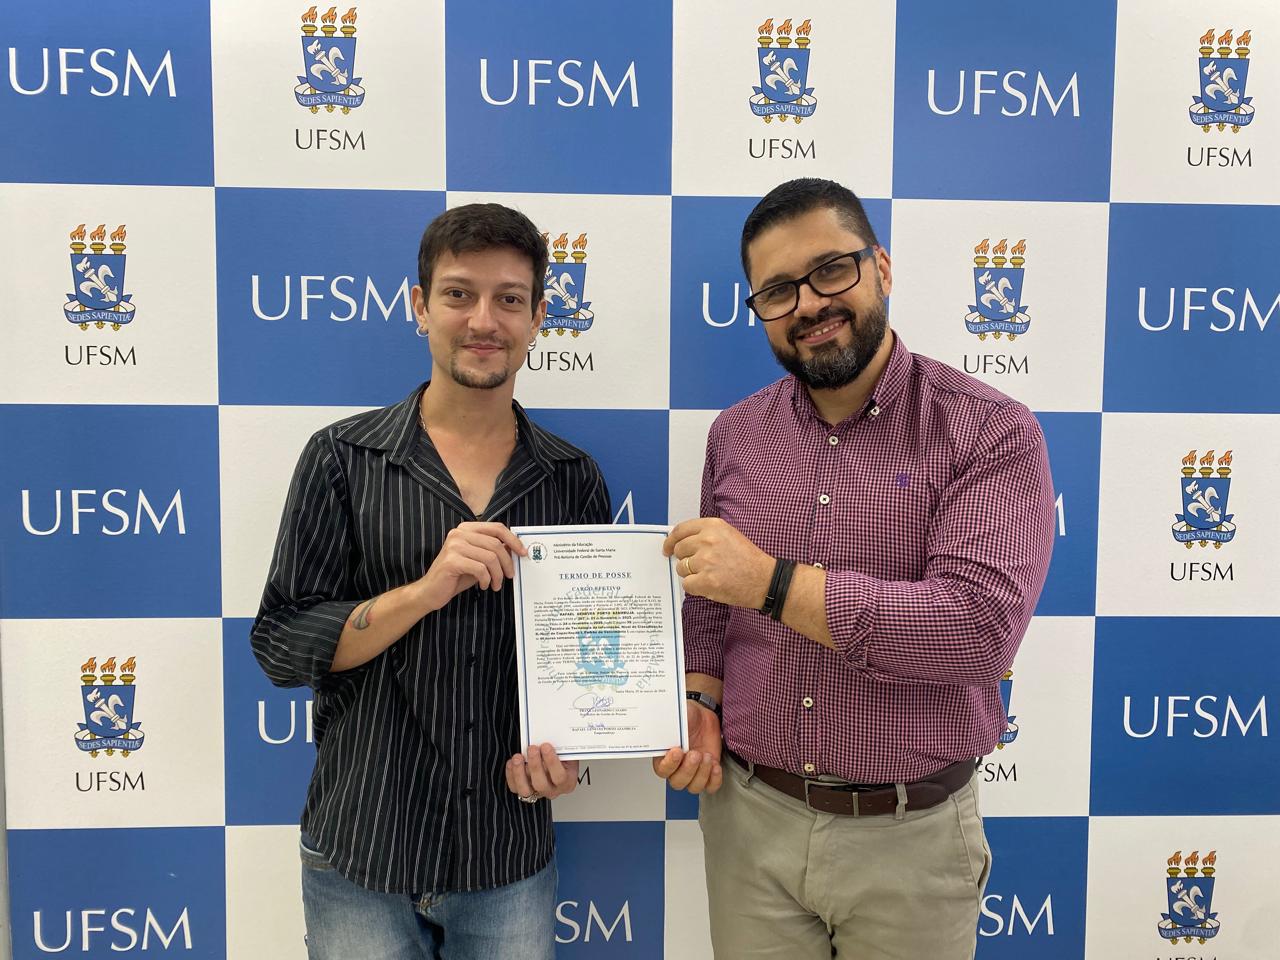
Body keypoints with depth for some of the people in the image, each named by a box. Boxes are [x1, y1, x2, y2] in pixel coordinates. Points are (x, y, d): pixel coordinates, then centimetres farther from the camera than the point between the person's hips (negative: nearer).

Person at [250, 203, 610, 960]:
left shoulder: (575, 479, 0)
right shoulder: (343, 459, -6)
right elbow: (279, 645, -8)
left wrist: (568, 749, -10)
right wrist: (424, 590, -21)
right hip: (362, 857, -1)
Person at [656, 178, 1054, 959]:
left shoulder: (991, 431, -12)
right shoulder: (736, 435, 2)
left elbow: (980, 626, -24)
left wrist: (772, 581, -24)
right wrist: (700, 704, -7)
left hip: (910, 836, -3)